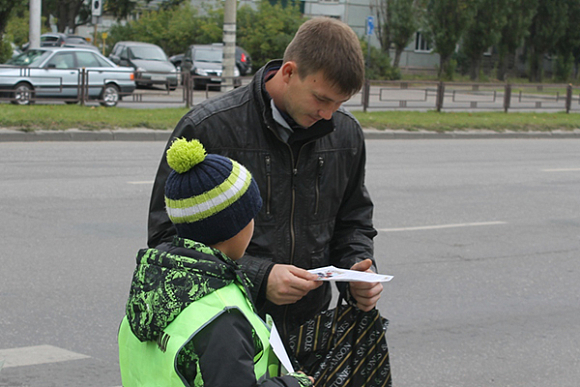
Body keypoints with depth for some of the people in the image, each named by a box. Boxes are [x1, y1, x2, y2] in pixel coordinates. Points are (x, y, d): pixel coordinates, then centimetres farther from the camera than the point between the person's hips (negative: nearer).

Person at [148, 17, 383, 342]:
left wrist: (357, 270, -2)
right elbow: (168, 236, -11)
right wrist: (258, 277, -21)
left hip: (311, 328, 4)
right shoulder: (206, 129, -11)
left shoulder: (346, 134, 6)